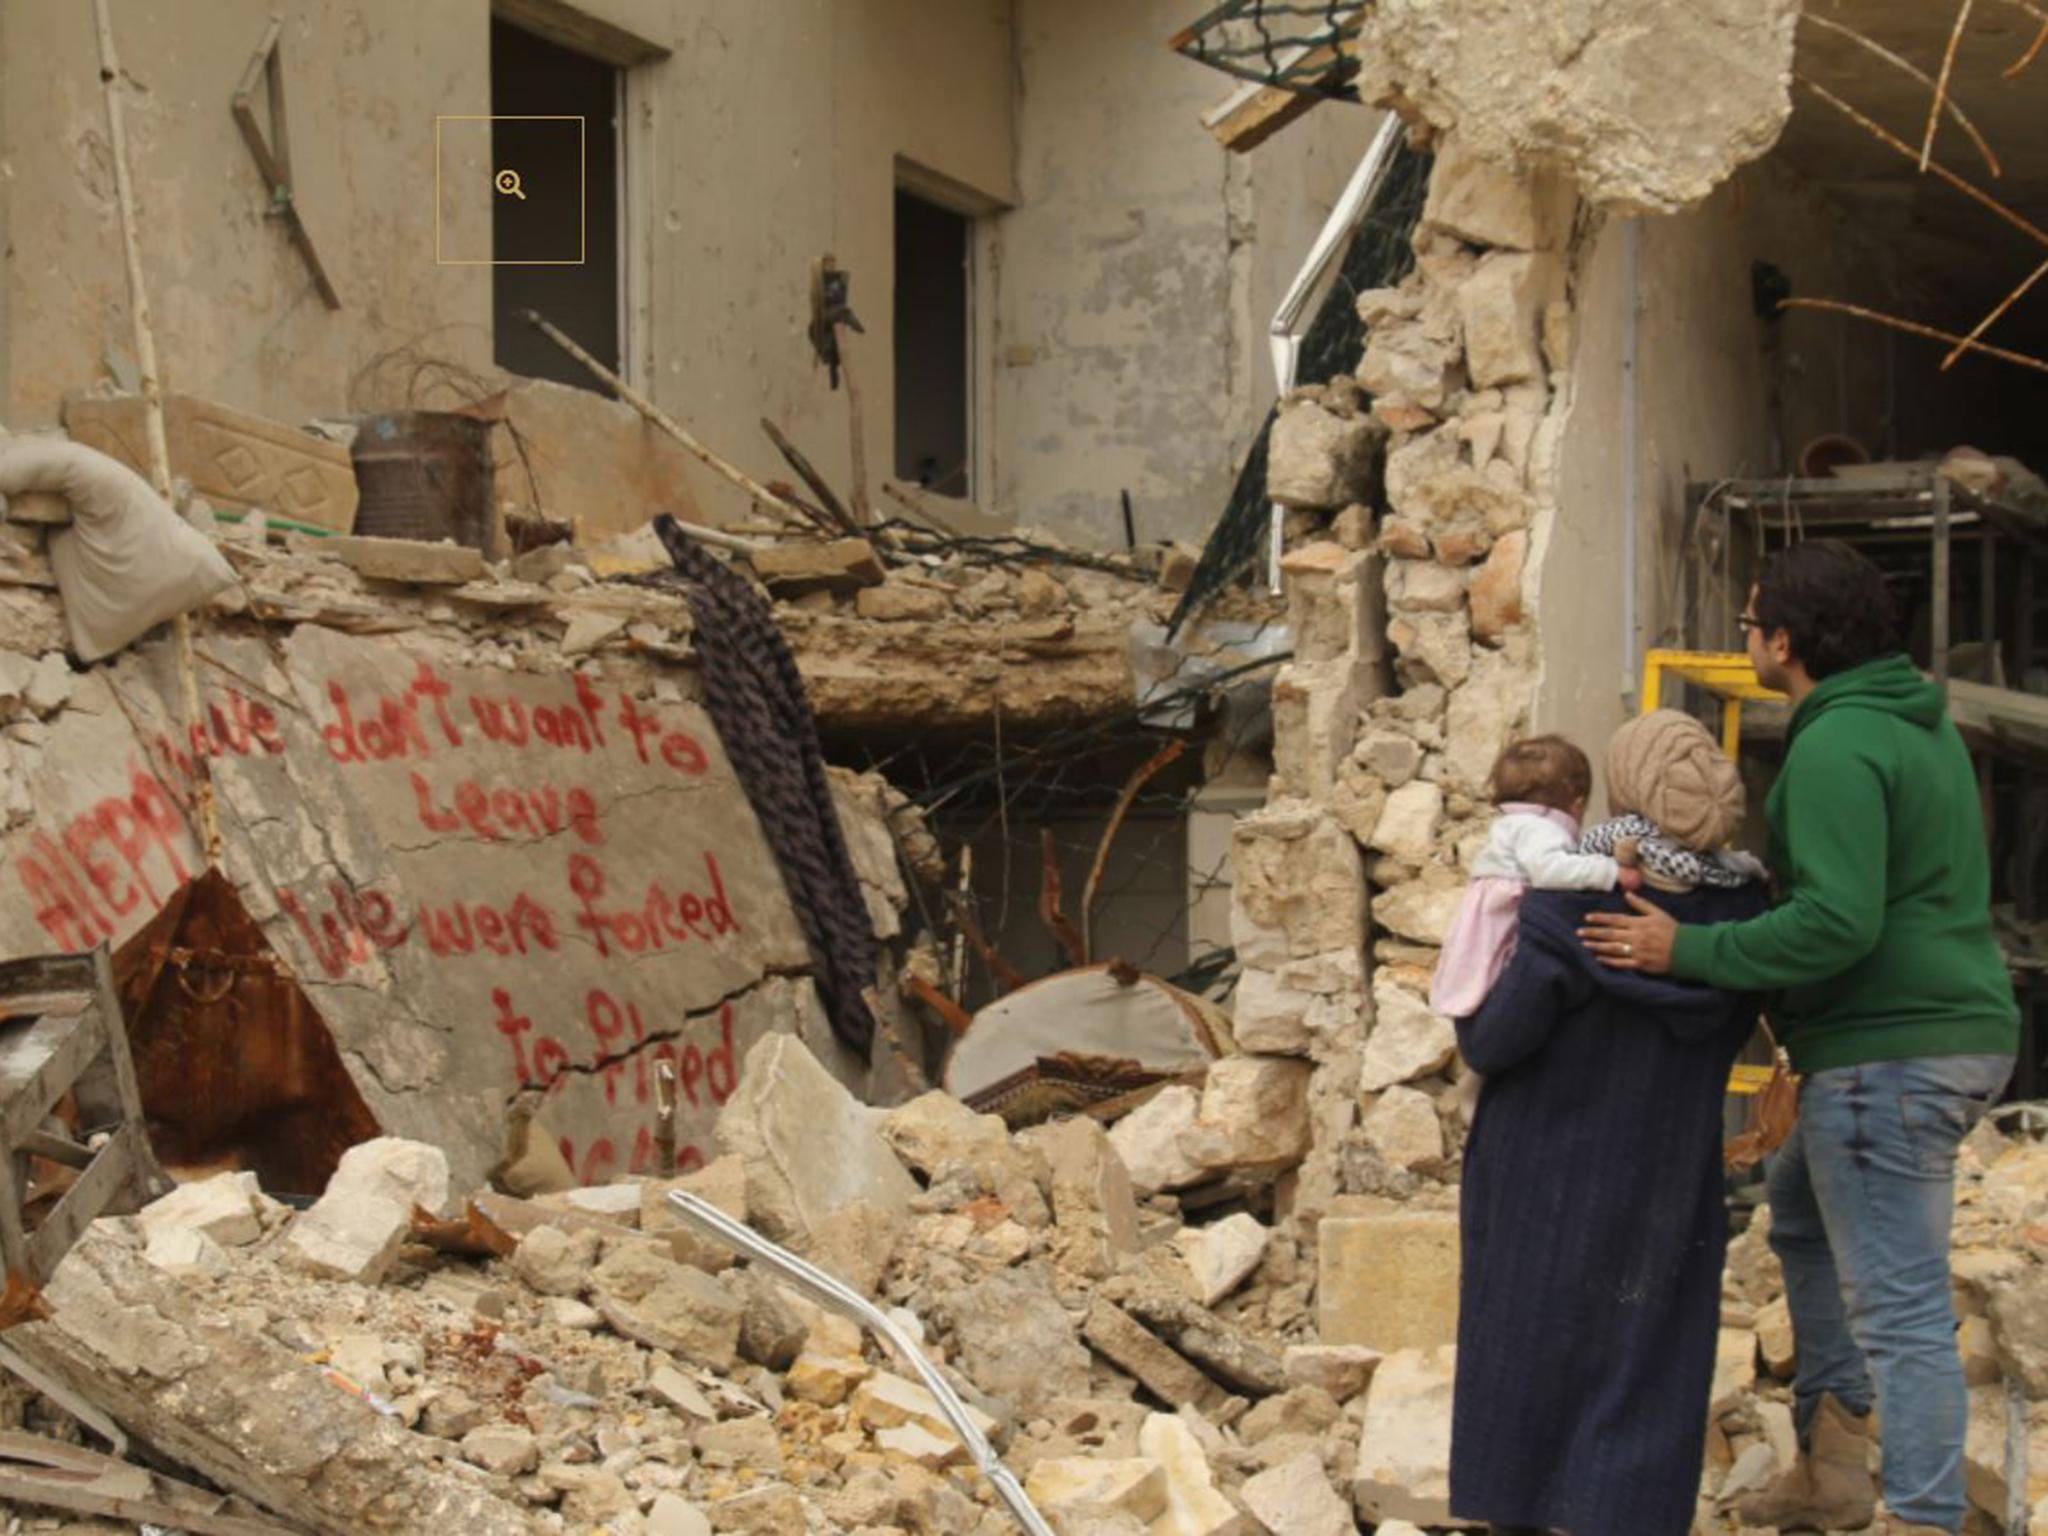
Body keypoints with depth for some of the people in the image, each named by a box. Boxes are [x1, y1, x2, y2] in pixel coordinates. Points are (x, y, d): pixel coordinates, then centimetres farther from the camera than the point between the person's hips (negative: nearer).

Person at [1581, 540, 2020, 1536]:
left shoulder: (1835, 750, -19)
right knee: (1803, 1208, 26)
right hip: (1957, 1033, 11)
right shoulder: (1918, 724, 14)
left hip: (1887, 1055, -11)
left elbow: (1838, 923, -27)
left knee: (1897, 1305, -8)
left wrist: (1692, 950, -20)